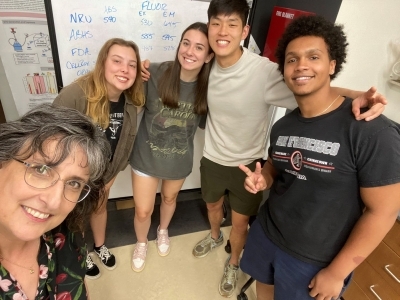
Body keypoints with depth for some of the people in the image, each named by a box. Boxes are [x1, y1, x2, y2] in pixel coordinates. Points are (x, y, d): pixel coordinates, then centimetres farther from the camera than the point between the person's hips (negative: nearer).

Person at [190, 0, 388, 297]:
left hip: (246, 164, -4)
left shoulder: (264, 71, -26)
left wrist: (355, 96, -42)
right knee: (212, 206, 28)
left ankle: (233, 263, 49)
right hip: (212, 159, 4)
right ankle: (215, 236, 62)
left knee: (240, 222, 16)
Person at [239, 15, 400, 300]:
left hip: (315, 261, -5)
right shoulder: (282, 126, -3)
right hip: (266, 235, 6)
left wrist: (337, 271, -13)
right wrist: (263, 178, -12)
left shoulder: (373, 131, -22)